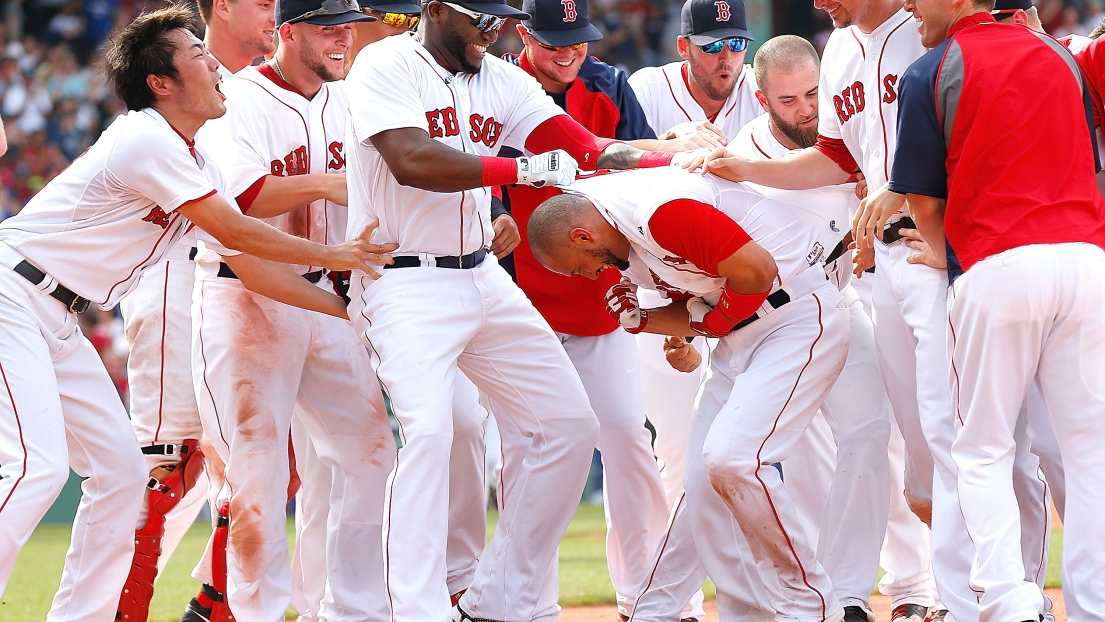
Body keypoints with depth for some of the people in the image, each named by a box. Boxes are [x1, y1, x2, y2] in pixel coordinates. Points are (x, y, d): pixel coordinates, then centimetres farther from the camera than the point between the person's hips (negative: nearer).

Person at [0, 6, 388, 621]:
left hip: (56, 320, 10)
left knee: (120, 467, 8)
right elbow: (236, 234, -14)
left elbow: (248, 261, 15)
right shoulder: (147, 141, -17)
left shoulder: (197, 164, 13)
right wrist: (331, 255, -2)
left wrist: (347, 307, 12)